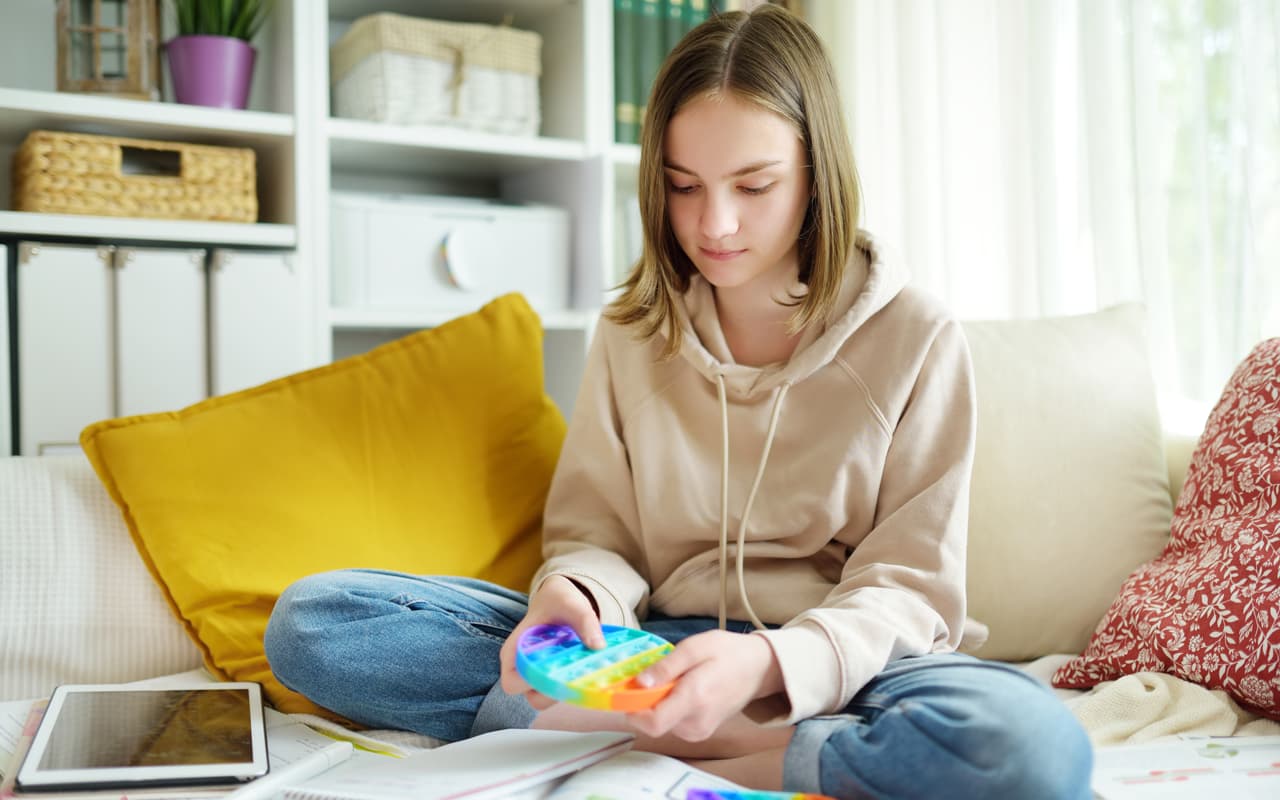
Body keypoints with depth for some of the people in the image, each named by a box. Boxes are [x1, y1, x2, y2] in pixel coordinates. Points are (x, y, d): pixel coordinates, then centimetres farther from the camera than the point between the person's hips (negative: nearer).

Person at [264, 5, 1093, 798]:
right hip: (654, 653, 4)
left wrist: (770, 663, -27)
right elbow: (596, 535, 7)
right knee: (311, 621, -15)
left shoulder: (916, 338, -4)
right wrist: (571, 596, -19)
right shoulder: (633, 332, 6)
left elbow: (908, 585, -6)